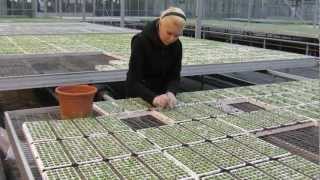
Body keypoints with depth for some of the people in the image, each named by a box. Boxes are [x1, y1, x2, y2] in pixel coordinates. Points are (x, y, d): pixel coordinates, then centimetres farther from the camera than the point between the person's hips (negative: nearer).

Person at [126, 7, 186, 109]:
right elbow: (134, 81, -24)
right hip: (139, 97, -2)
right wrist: (153, 98, -39)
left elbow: (174, 76, -7)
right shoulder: (141, 41, -20)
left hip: (162, 95, 3)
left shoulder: (177, 46, -7)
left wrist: (170, 93, -28)